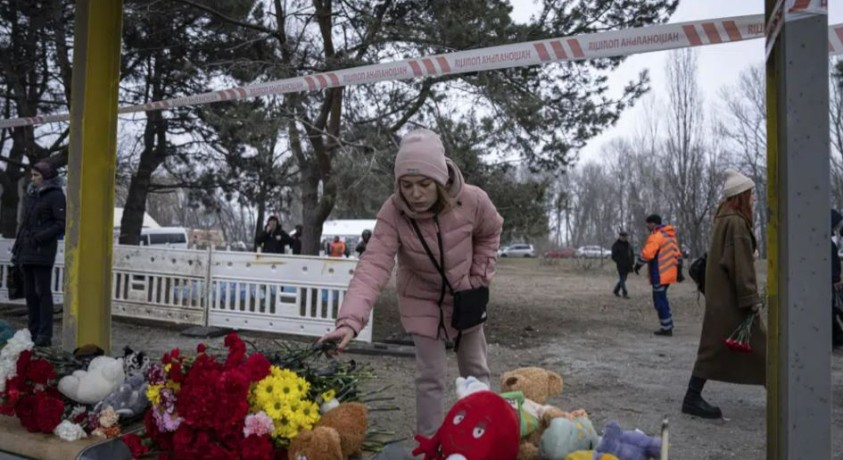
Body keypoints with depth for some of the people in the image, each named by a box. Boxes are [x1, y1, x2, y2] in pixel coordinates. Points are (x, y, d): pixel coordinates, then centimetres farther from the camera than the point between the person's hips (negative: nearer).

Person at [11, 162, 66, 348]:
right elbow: (25, 222, 21)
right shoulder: (31, 194, 17)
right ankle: (33, 332, 16)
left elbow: (62, 224, -12)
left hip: (43, 251, -7)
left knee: (42, 292, -7)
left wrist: (39, 237, -18)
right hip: (27, 251, 7)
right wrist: (17, 248, 17)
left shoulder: (55, 195, -6)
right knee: (30, 293, 9)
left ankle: (44, 335, -4)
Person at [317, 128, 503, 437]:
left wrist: (479, 278, -7)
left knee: (475, 370, 16)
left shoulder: (473, 200, -25)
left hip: (464, 295, 2)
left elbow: (490, 233, -2)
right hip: (422, 299, -2)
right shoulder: (392, 213, -30)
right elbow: (373, 266, -40)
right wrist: (350, 320, -53)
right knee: (431, 376, 0)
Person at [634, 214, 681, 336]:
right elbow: (677, 254, 20)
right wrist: (679, 271, 24)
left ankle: (666, 328, -3)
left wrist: (638, 265, -8)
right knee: (662, 299, 18)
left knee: (659, 301, -4)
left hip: (660, 275, -10)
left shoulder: (656, 236, -13)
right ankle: (667, 326, 22)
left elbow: (647, 253, -21)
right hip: (669, 274, 10)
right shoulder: (671, 235, 18)